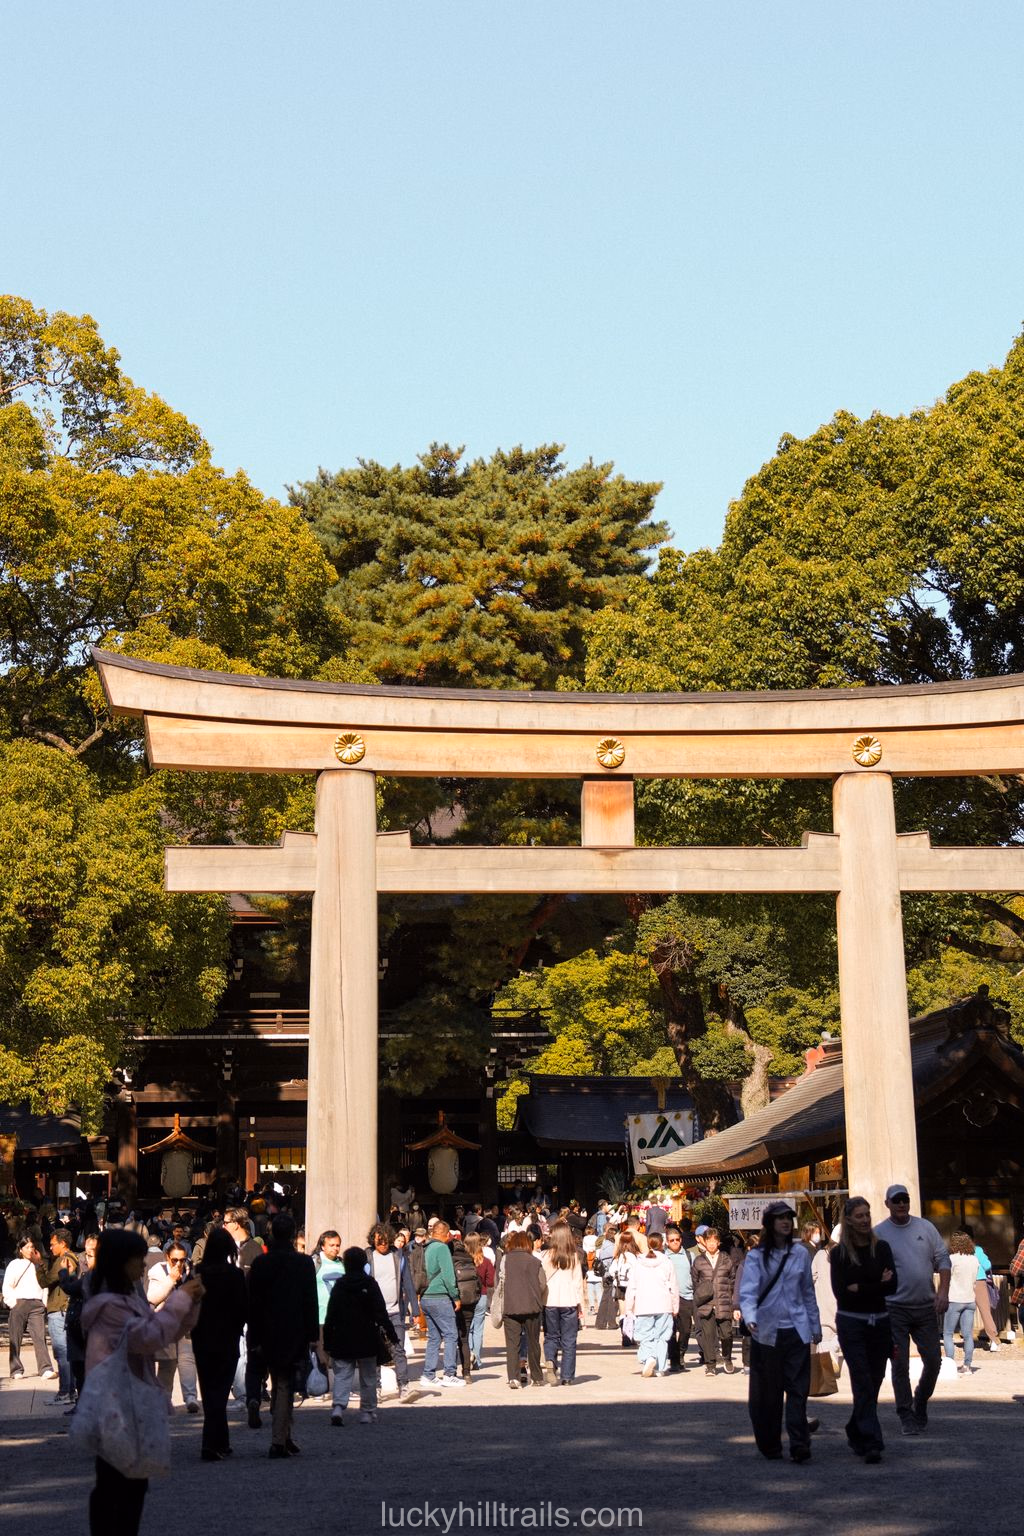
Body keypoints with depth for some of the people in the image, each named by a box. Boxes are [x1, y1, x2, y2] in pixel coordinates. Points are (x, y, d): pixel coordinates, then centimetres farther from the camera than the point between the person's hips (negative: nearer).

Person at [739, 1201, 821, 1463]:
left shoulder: (800, 1254, 7)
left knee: (798, 1388, -6)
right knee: (767, 1392, 5)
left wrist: (815, 1326, 18)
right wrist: (749, 1318, -33)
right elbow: (748, 1292, -15)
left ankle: (799, 1444, -8)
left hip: (796, 1331, 2)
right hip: (766, 1332, -2)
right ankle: (770, 1446, 16)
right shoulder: (756, 1257, -4)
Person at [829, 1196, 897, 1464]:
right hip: (851, 1323, -3)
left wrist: (859, 1288, -16)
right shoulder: (839, 1253, -2)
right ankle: (871, 1443, -12)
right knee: (863, 1383, -9)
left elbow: (892, 1285, -5)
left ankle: (856, 1432, 28)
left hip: (879, 1321, 3)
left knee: (874, 1381, 9)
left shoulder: (881, 1247, 5)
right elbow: (840, 1292, -10)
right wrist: (877, 1285, -13)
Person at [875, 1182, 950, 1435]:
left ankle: (920, 1403, 28)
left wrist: (943, 1291, -6)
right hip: (895, 1309, -3)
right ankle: (906, 1416, 9)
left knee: (933, 1360, 4)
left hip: (926, 1307, 3)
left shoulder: (925, 1227, 6)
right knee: (900, 1365, -1)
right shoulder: (878, 1234, -3)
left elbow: (942, 1260, 7)